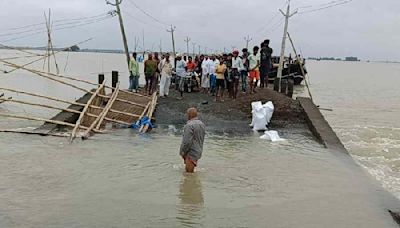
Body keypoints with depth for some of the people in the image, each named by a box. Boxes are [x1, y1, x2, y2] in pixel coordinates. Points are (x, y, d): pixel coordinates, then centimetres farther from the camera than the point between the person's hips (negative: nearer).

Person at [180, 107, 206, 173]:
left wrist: (182, 152, -11)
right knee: (187, 170, 19)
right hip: (198, 152, 9)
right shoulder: (202, 124, 9)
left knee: (189, 172, -1)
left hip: (191, 153, -9)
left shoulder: (189, 125, -20)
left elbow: (187, 142, -23)